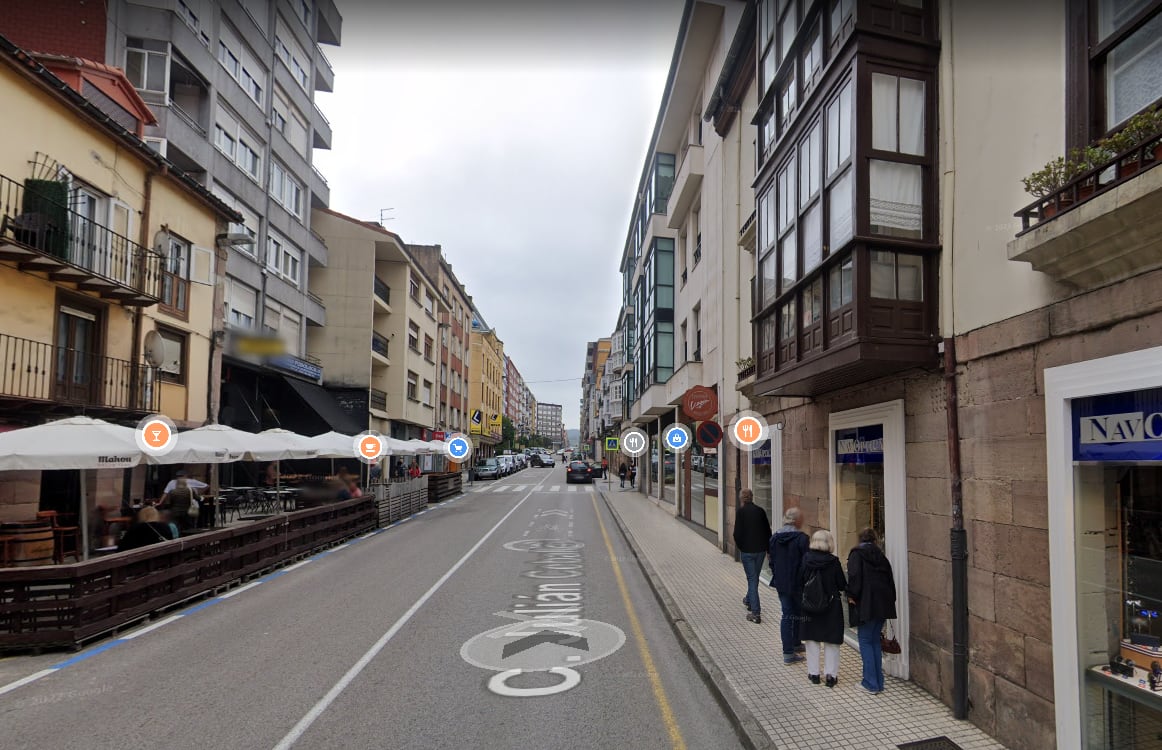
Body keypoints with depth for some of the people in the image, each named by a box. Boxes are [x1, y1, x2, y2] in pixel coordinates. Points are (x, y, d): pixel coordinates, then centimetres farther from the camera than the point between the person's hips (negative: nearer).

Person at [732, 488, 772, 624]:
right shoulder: (760, 511, 1)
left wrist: (739, 545, 3)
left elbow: (737, 533, -15)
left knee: (752, 579, 0)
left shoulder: (741, 512, -12)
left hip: (747, 551, -5)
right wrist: (765, 546, 14)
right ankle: (749, 600, 44)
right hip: (761, 550, 5)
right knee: (754, 577, 22)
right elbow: (768, 532, 4)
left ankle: (755, 612, -4)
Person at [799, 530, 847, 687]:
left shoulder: (806, 559, -8)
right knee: (831, 641, 10)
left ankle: (813, 672, 17)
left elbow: (800, 583, -1)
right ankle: (831, 674, 12)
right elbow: (842, 586, -9)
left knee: (812, 640, 13)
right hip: (831, 607, -2)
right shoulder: (833, 562, -15)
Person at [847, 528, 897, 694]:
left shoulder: (856, 553, -2)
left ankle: (871, 683, 0)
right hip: (883, 603, 6)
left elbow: (854, 576, -16)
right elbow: (890, 580, 16)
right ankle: (878, 682, 17)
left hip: (866, 604, -6)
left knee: (865, 642, 1)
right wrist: (890, 599, 20)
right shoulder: (880, 556, 15)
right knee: (875, 641, 15)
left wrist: (852, 595, -8)